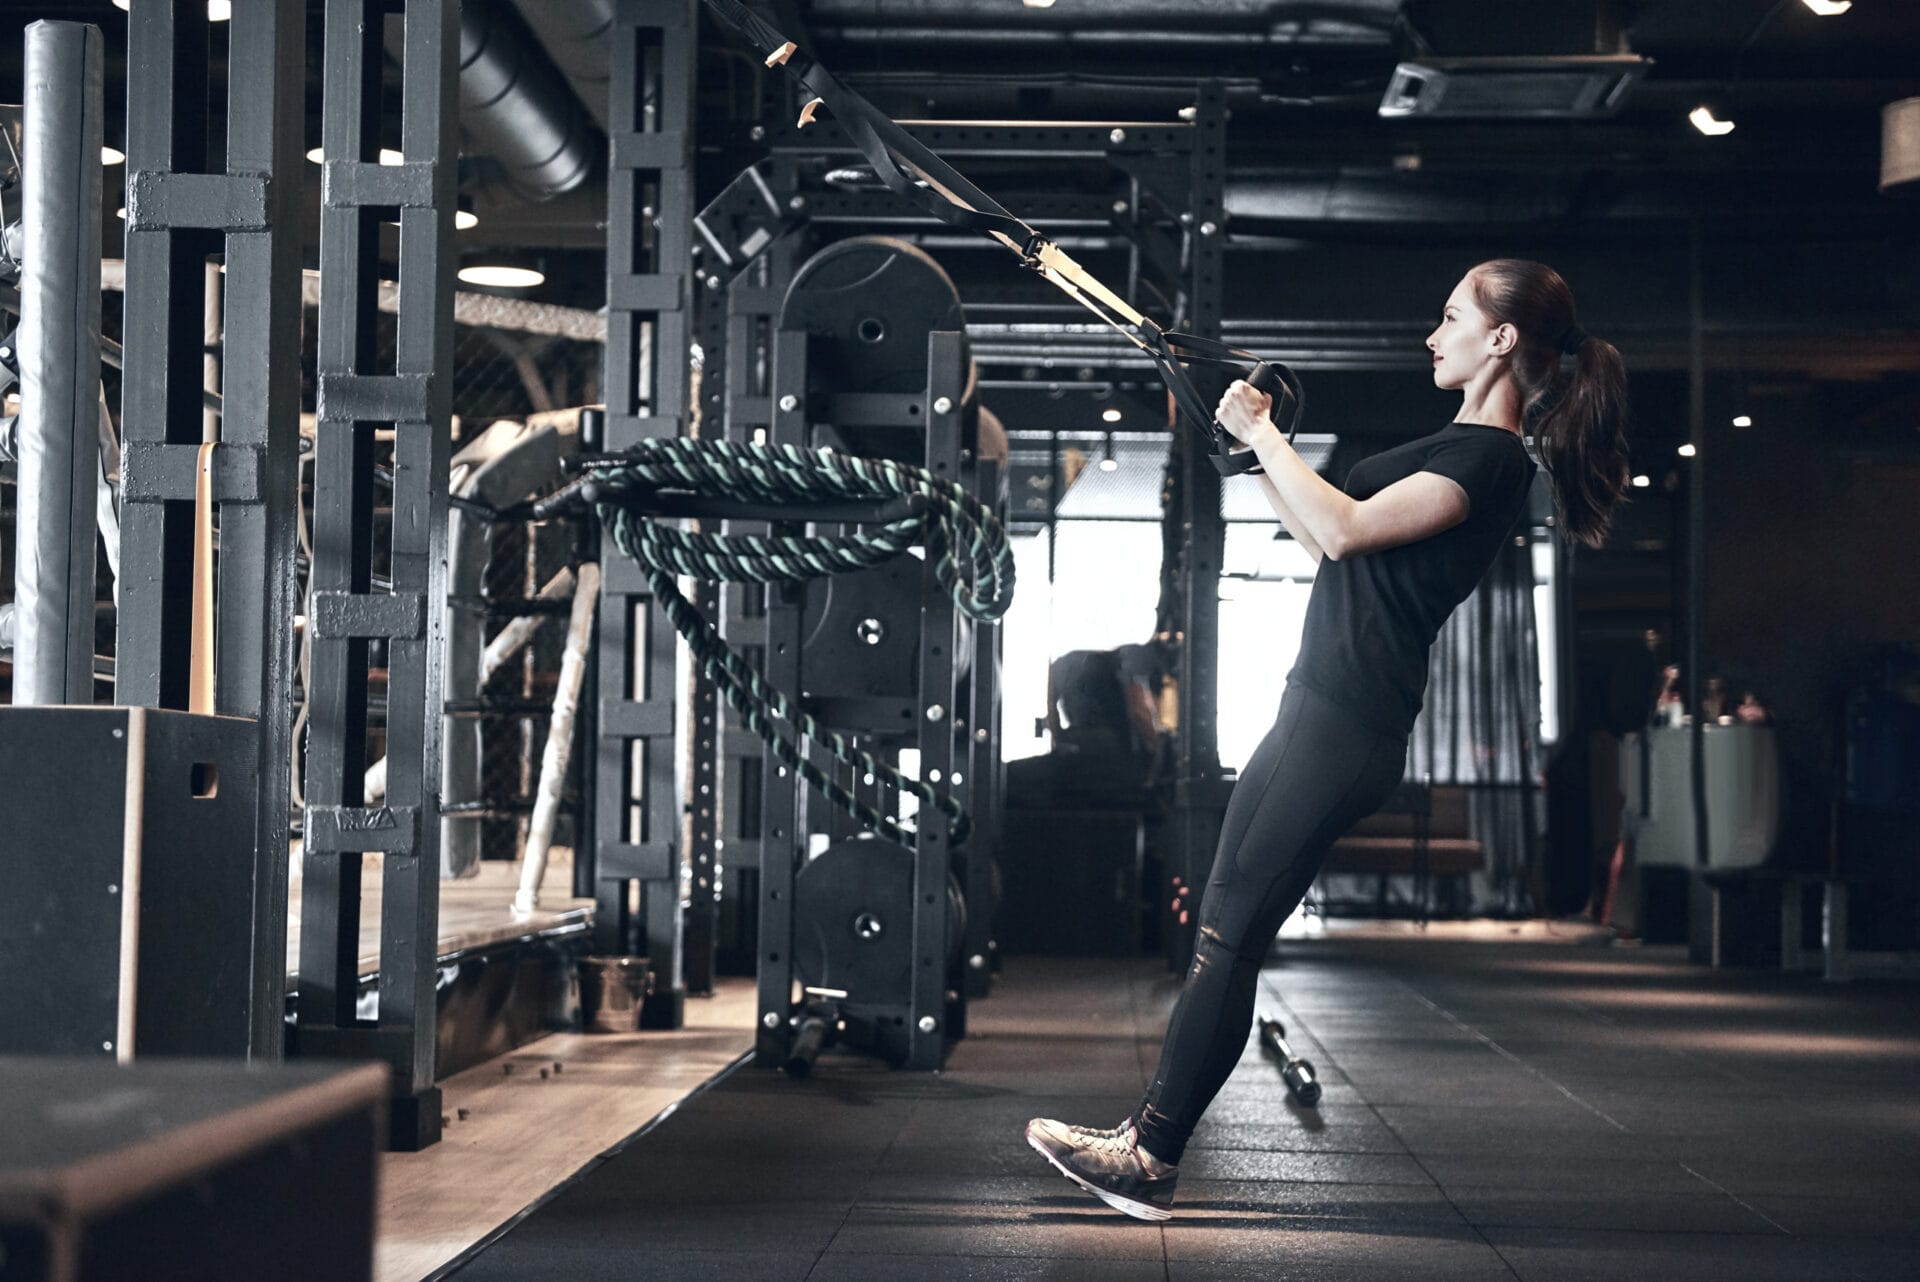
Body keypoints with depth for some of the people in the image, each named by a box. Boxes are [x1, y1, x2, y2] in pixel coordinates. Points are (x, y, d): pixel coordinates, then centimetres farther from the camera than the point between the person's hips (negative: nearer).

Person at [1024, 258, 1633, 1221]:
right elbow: (1326, 536, 26)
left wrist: (1259, 431, -11)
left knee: (1229, 938, -9)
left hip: (1344, 732, -10)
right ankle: (1148, 1140, 10)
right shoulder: (1465, 449, 21)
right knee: (1223, 933, 8)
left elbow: (1344, 530, -22)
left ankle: (1149, 1158, -6)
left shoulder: (1491, 458, -12)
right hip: (1322, 713, 10)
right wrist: (1260, 453, 20)